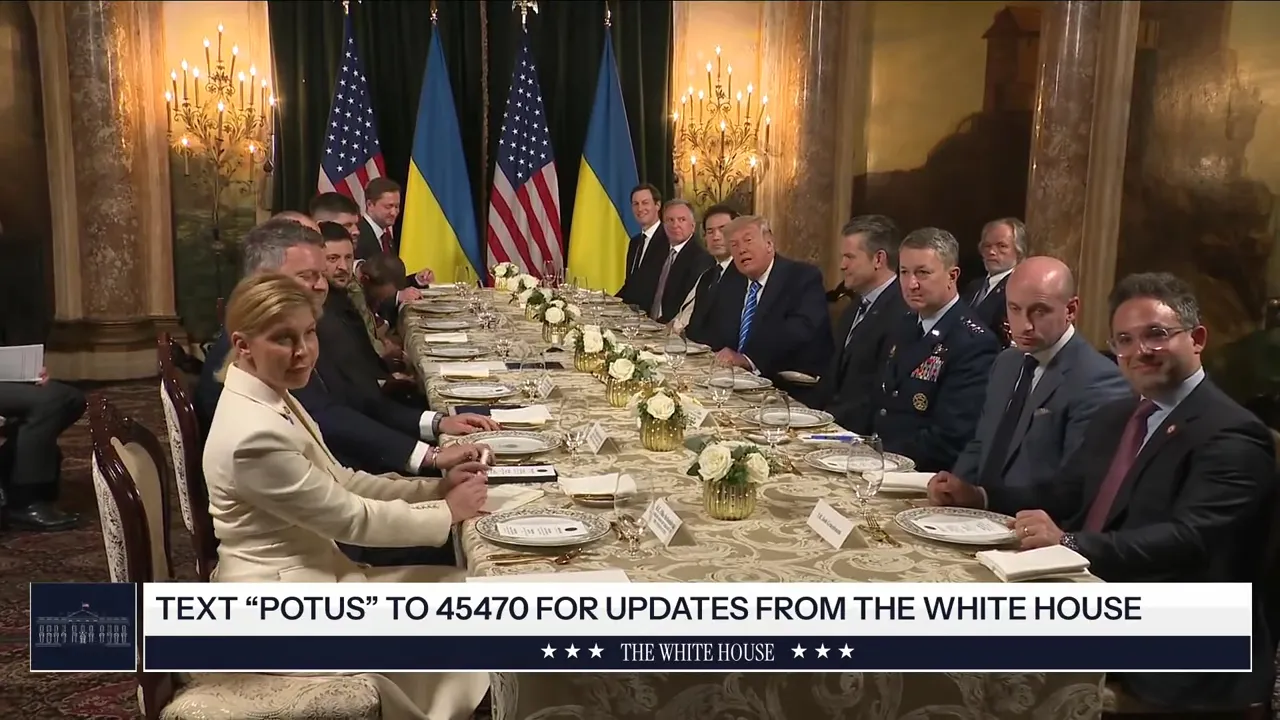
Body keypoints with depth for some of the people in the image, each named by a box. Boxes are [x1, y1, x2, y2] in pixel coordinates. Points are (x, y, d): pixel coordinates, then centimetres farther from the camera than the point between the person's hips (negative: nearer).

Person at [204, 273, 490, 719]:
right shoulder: (255, 435, -28)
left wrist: (435, 487, -2)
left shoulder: (275, 399, 4)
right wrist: (447, 512, -11)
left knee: (452, 584, 7)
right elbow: (350, 518, -22)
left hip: (309, 575, 9)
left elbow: (339, 482, 8)